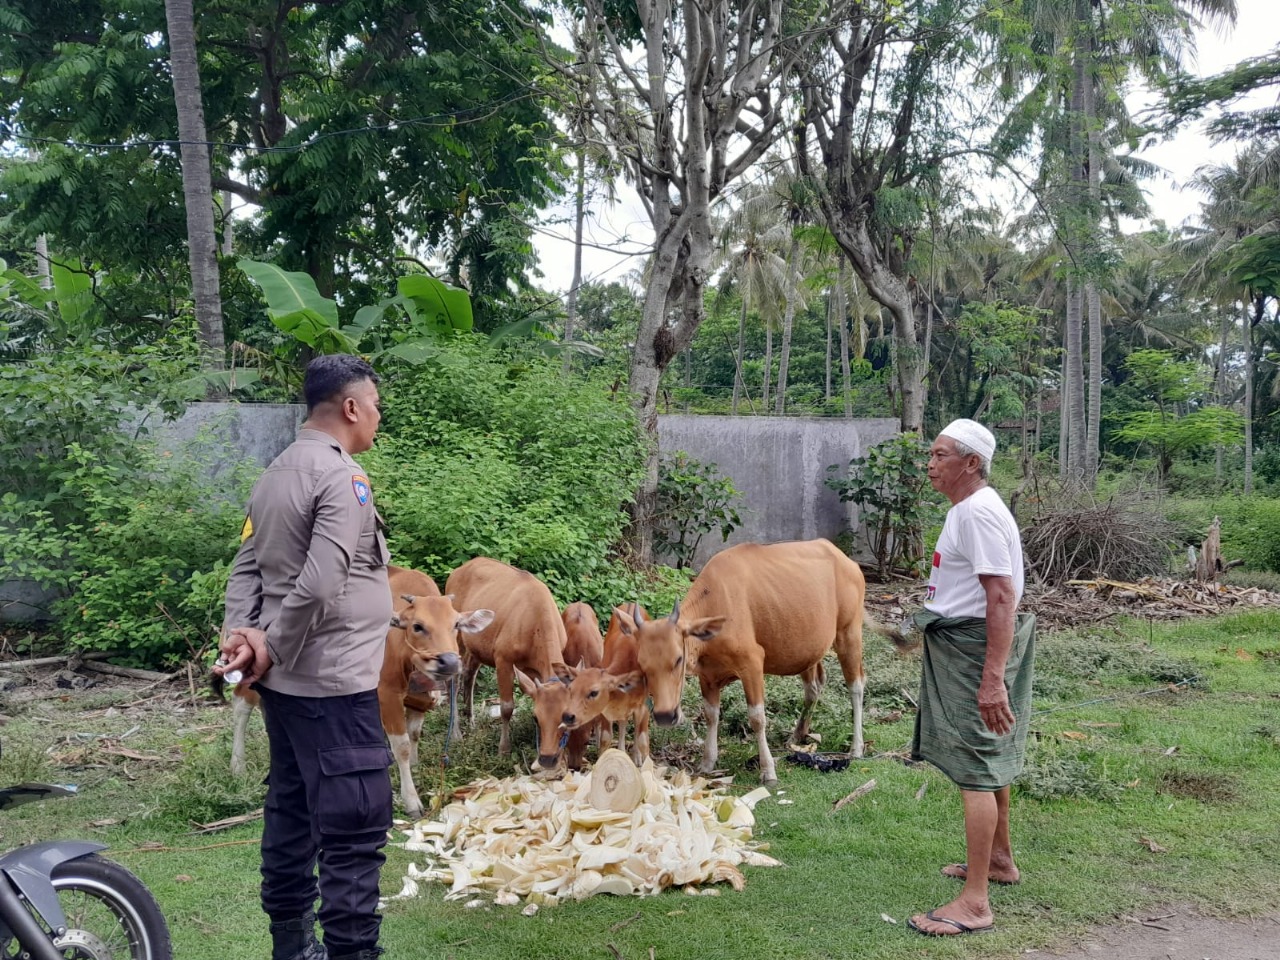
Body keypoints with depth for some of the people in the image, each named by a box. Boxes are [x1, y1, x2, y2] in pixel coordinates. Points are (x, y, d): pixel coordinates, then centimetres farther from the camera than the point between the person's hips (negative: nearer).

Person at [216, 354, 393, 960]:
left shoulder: (275, 474, 12)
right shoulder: (341, 476, -16)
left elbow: (246, 568, 10)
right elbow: (319, 586, -23)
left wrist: (243, 633, -3)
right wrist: (272, 651, -12)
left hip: (285, 682, 9)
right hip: (333, 684, -9)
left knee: (291, 814, 16)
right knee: (354, 828, -4)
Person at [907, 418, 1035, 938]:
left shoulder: (978, 512, -19)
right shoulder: (967, 509, 14)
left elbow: (1002, 595, -25)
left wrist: (993, 679, -29)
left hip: (975, 647, -11)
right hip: (958, 644, 11)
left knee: (976, 767, -8)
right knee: (987, 758, 22)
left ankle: (974, 903, -4)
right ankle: (999, 860, 38)